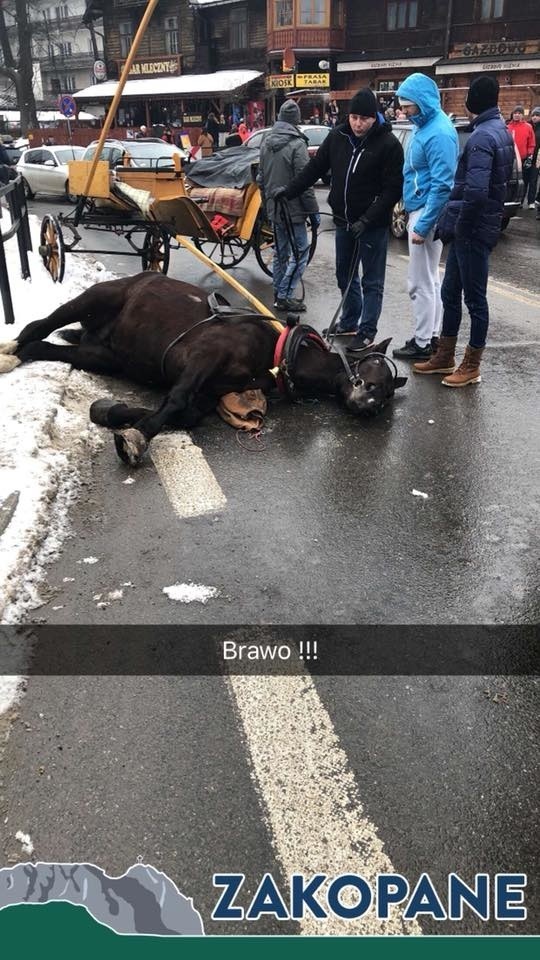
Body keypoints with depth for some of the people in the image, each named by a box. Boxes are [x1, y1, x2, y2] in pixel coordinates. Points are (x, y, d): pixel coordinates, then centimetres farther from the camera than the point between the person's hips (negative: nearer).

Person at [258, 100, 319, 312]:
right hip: (293, 209, -8)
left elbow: (261, 178, 17)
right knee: (300, 252, -2)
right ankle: (284, 296, -5)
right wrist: (313, 211, -11)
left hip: (274, 208, 8)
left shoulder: (266, 142, 9)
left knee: (280, 252, 16)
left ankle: (278, 294, 20)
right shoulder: (296, 144, -15)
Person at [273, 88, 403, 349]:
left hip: (373, 224, -6)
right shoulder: (338, 136, 2)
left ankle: (367, 331, 9)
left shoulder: (388, 144, -13)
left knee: (372, 281, 2)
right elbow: (315, 166, 10)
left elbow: (393, 189, -15)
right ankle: (350, 322, 32)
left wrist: (367, 220, -21)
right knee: (345, 275, 17)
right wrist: (289, 190, 3)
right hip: (343, 220, 6)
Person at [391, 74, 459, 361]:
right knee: (429, 279, 15)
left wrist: (423, 225, -23)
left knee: (421, 283, -4)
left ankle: (423, 343, 5)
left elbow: (441, 185, -23)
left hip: (427, 212, -10)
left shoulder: (439, 133, -18)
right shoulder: (424, 126, 12)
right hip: (419, 208, 10)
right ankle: (432, 335, 25)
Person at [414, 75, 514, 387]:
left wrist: (460, 226, -14)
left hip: (473, 229, -10)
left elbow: (476, 191, -29)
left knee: (474, 297, 0)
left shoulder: (482, 136, -18)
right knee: (450, 292, 16)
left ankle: (472, 366, 11)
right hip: (479, 226, 10)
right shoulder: (501, 131, 13)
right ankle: (445, 357, 26)